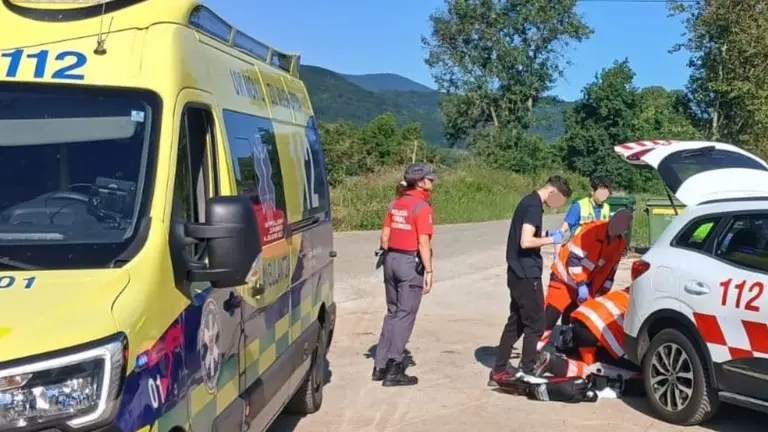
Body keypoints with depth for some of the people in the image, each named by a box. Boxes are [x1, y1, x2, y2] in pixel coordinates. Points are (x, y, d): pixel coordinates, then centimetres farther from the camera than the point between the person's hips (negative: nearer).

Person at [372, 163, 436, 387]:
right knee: (405, 315, 0)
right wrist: (429, 271, -14)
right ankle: (394, 370, 3)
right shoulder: (422, 207, -13)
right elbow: (423, 243, -17)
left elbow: (385, 236, 11)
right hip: (411, 262, -7)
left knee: (392, 313, 17)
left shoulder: (395, 204, 9)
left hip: (392, 259, 8)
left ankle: (380, 365, 20)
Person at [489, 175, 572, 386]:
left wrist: (545, 233, 9)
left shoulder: (529, 201, 13)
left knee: (515, 323, 14)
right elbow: (526, 242, -26)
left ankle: (499, 371, 18)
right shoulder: (534, 206, -17)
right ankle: (526, 373, 4)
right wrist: (551, 239, -13)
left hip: (518, 273, 10)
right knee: (535, 324, -1)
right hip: (527, 274, -10)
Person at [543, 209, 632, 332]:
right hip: (564, 277, -6)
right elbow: (573, 258, -24)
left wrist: (602, 294, 5)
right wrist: (581, 284, -27)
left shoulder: (620, 244, -1)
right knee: (548, 320, -9)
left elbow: (610, 271, 9)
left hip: (585, 286, 6)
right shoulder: (592, 230, -23)